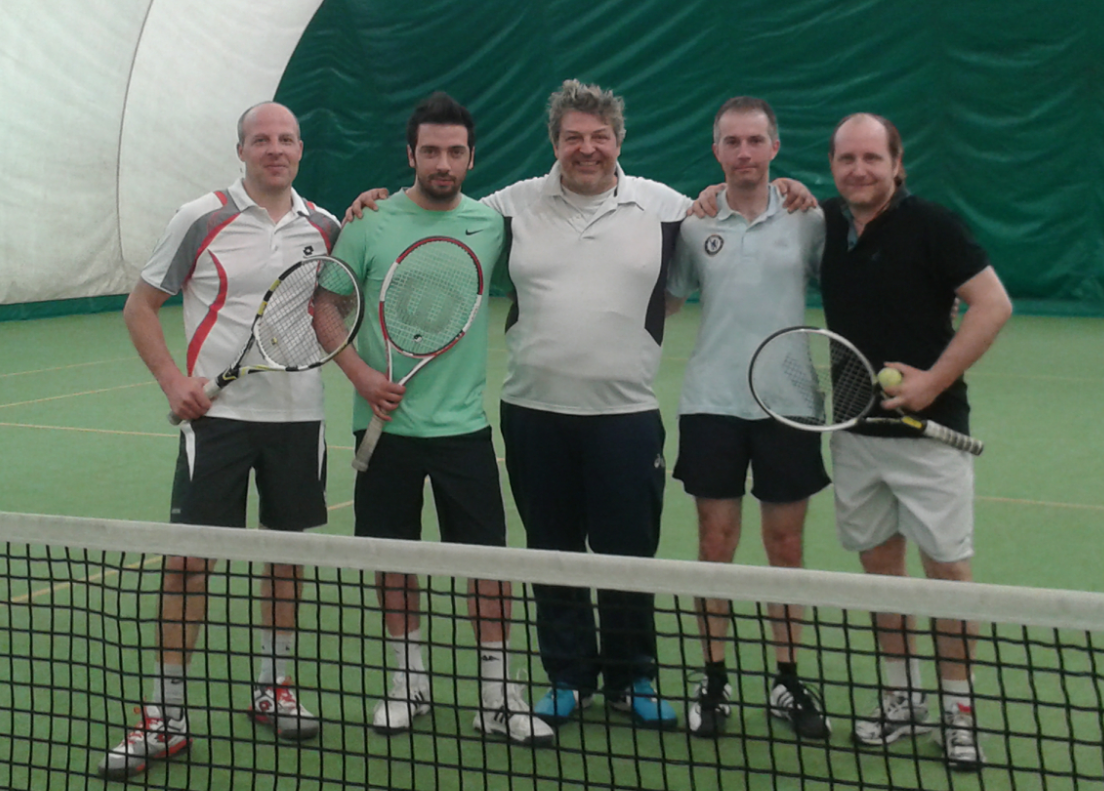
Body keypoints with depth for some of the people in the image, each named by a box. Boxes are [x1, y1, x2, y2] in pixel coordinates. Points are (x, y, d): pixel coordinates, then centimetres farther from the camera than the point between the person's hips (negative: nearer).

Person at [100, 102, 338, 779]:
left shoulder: (324, 228, 6)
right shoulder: (202, 220, -4)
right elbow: (141, 306, 1)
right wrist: (172, 380, -10)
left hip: (299, 416, 4)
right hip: (218, 414, -3)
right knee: (190, 558, -5)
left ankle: (274, 688, 27)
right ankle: (165, 716, 3)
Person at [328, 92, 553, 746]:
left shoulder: (492, 223, 3)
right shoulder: (370, 224, -2)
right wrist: (360, 373, -10)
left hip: (464, 424, 1)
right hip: (388, 422, 0)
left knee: (487, 556, 0)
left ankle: (498, 697, 9)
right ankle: (410, 680, 25)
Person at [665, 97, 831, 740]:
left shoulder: (807, 220, 1)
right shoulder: (694, 223, 3)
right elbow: (666, 303, 10)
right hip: (712, 403, 0)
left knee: (787, 547, 7)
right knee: (716, 546, 4)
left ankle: (789, 684, 18)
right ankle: (714, 682, 15)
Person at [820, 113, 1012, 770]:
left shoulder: (930, 224, -11)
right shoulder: (825, 224, 4)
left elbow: (994, 304, -13)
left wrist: (934, 380, -17)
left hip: (927, 427, -5)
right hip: (856, 427, 5)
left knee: (946, 566, 0)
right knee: (879, 561, 12)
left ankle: (960, 709, 11)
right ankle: (902, 698, 25)